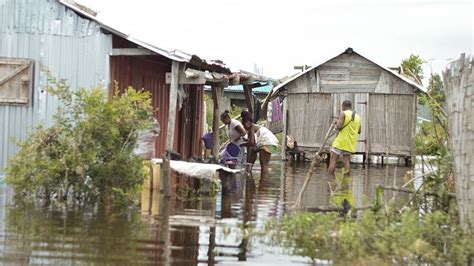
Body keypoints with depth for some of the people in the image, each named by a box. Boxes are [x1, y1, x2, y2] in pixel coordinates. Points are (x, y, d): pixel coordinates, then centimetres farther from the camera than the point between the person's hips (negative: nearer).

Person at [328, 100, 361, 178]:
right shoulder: (358, 117, 14)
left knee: (332, 160, -3)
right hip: (350, 144, 6)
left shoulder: (343, 113, -6)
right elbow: (359, 131, 23)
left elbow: (339, 126, -16)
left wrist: (337, 123, 5)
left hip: (341, 141, -6)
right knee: (346, 162, 3)